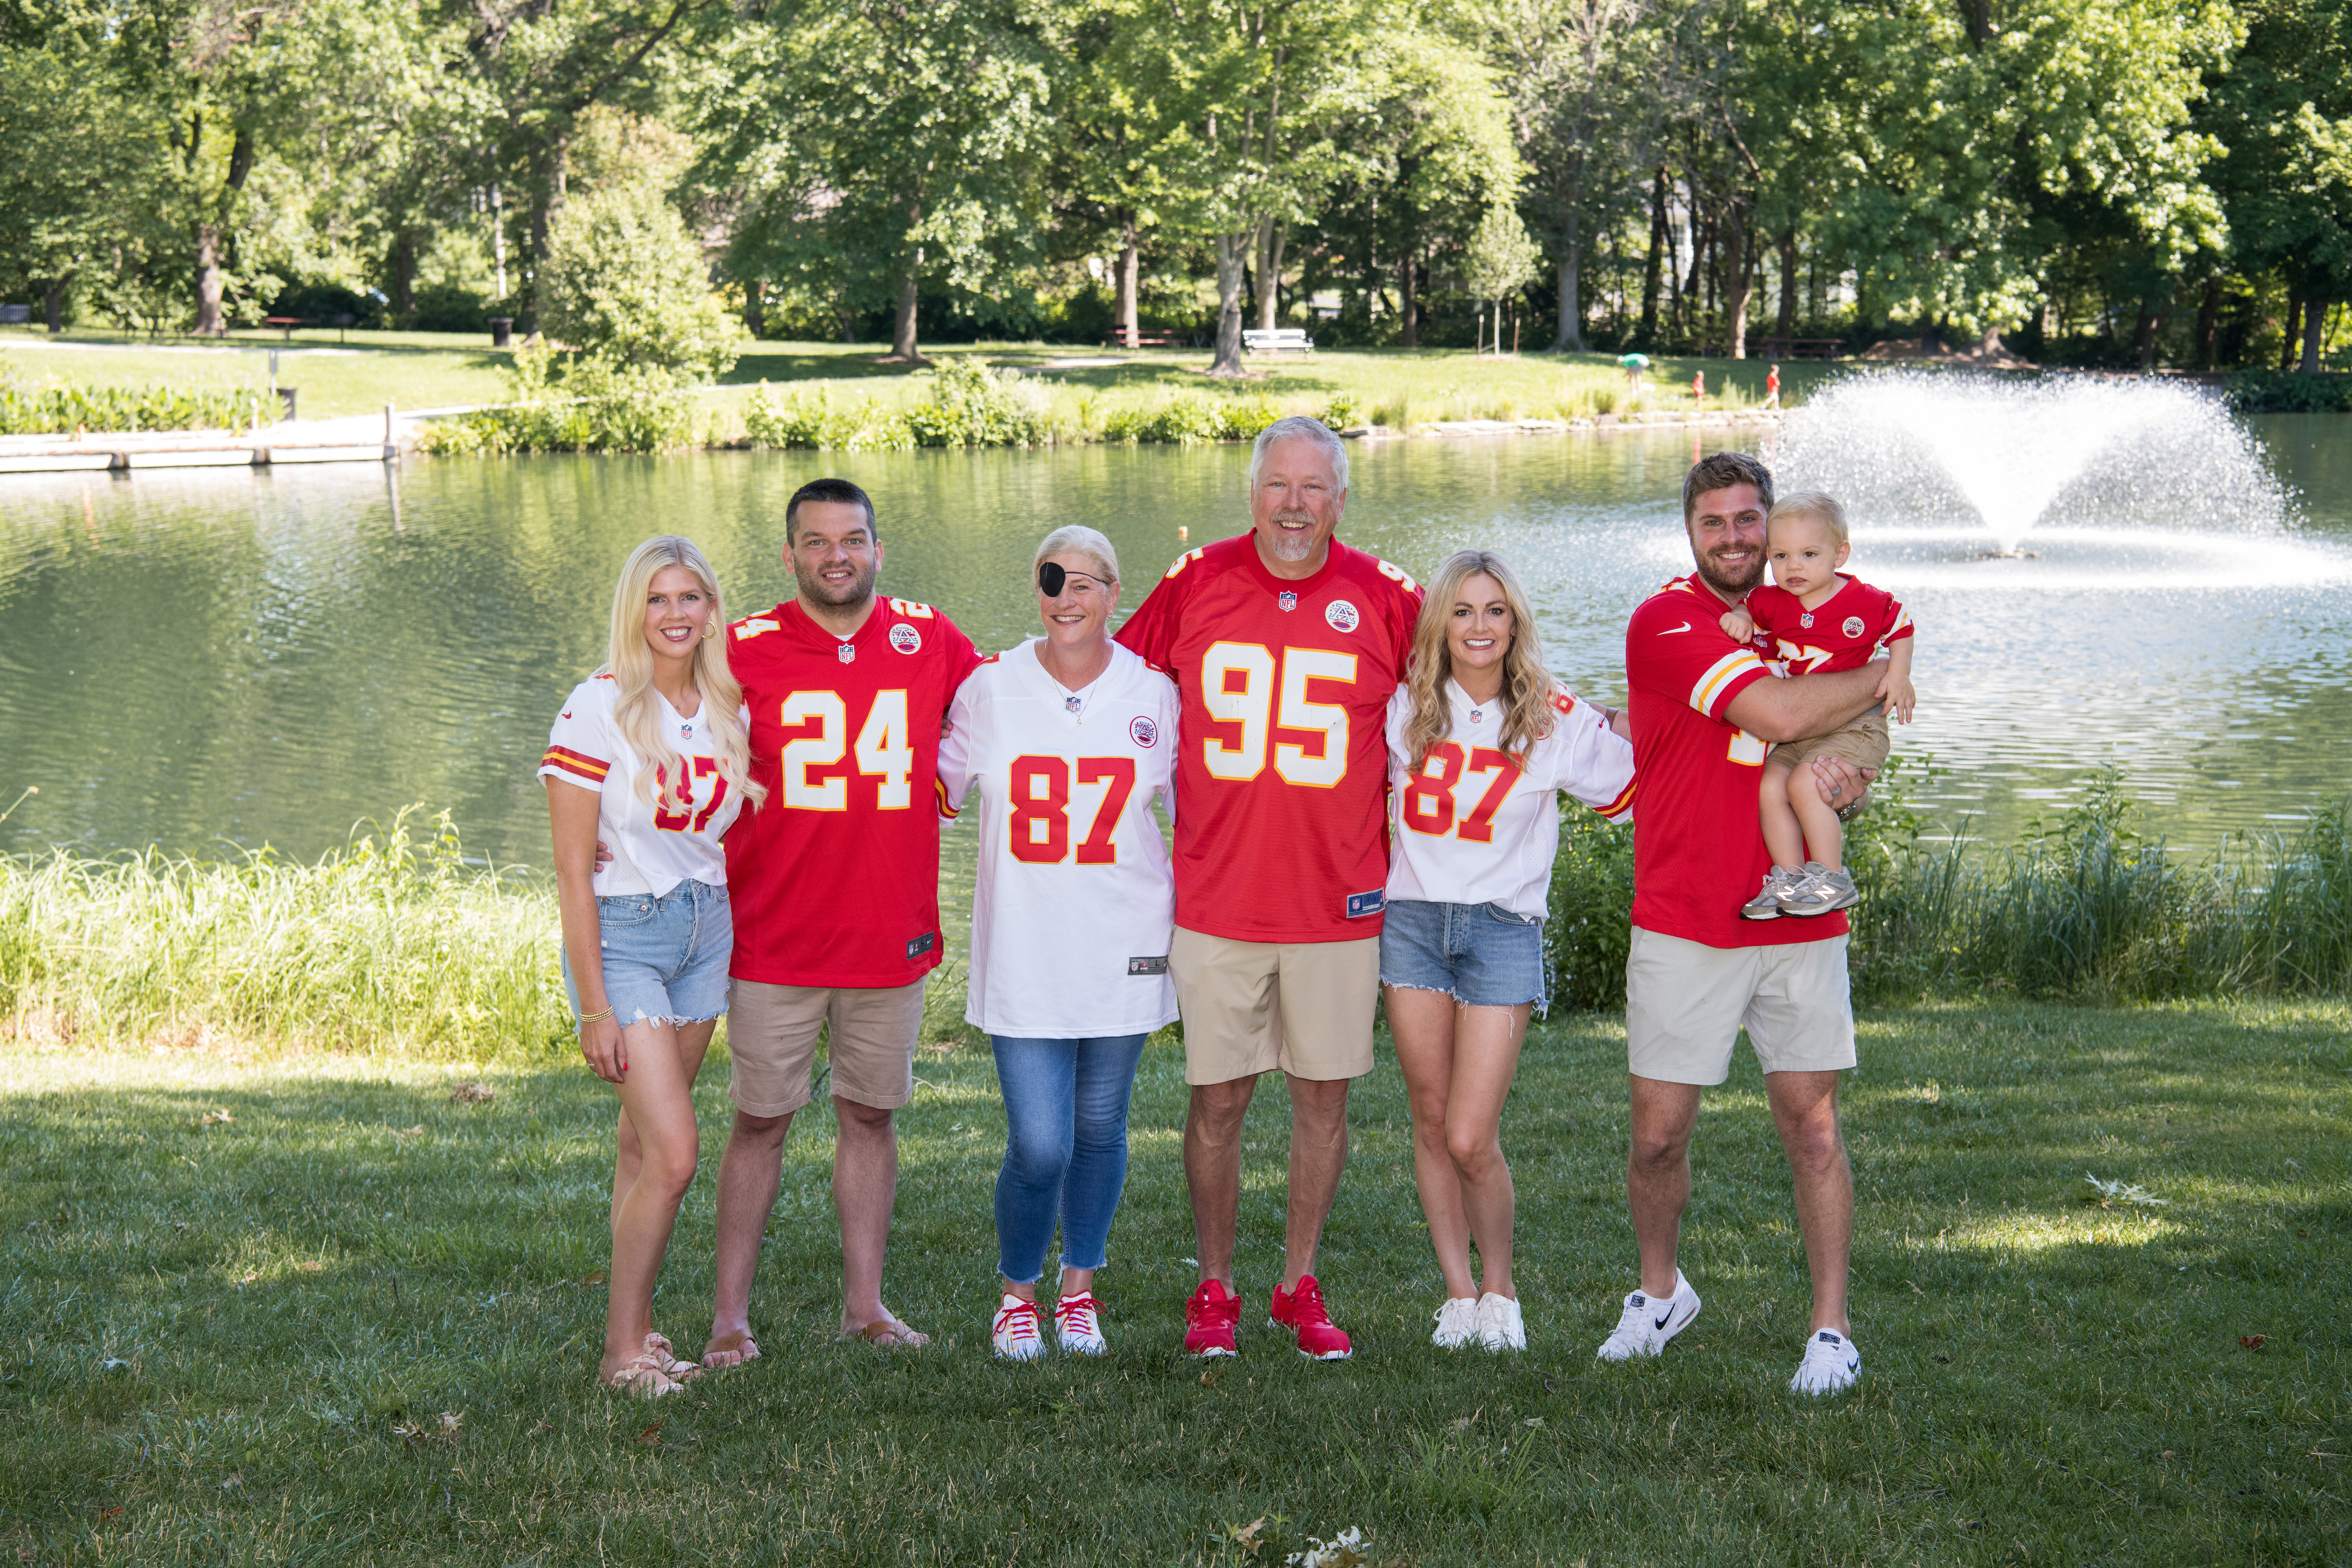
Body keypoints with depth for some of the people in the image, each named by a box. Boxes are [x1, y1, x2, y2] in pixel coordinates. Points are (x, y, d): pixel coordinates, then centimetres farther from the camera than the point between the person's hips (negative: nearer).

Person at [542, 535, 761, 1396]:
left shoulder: (727, 709, 4)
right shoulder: (598, 709, -13)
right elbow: (572, 873, -13)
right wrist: (594, 1007, -15)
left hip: (706, 930, 5)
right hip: (621, 934, -5)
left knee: (646, 1143, 11)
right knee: (674, 1154, -12)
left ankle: (637, 1326, 19)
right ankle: (622, 1351, 0)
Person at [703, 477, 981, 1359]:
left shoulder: (930, 640, 2)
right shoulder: (746, 650, -4)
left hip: (894, 937, 2)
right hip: (774, 943, -2)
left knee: (872, 1114, 11)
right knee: (761, 1120, 3)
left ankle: (865, 1304, 21)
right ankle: (731, 1313, 11)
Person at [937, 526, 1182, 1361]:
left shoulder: (1154, 694, 2)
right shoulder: (990, 688, 0)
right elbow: (934, 789, 10)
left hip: (1124, 952, 1)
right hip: (1023, 955, -1)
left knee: (1100, 1128, 11)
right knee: (1039, 1146, -8)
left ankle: (1079, 1290, 31)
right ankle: (1017, 1294, 17)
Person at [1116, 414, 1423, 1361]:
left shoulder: (1384, 598, -1)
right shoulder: (1195, 584, 0)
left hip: (1341, 900, 1)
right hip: (1215, 895, 0)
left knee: (1324, 1094, 8)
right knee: (1218, 1098, 4)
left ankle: (1301, 1287, 23)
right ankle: (1214, 1291, 19)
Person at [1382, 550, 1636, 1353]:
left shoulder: (1559, 721, -1)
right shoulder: (1403, 708, 3)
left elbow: (1635, 795, 8)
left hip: (1503, 928, -2)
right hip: (1413, 919, 2)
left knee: (1472, 1138, -8)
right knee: (1431, 1122, 5)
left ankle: (1500, 1288, 14)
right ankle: (1458, 1291, 17)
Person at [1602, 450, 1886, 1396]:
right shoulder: (1666, 624, -8)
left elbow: (1844, 746, 19)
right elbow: (1777, 716, -19)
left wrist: (1844, 776, -6)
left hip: (1799, 927, 4)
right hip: (1684, 930, -4)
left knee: (1811, 1123, 1)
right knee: (1659, 1134, 2)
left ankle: (1831, 1331, 9)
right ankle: (1660, 1293, 26)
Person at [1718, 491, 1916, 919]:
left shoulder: (1868, 602, -7)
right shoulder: (1774, 603, 4)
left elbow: (1901, 629, 9)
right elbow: (1749, 608, 23)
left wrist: (1897, 675, -4)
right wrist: (1738, 618, 0)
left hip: (1856, 728, -6)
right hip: (1795, 733, 6)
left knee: (1805, 783, -26)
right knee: (1770, 786, -16)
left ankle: (1833, 879, -15)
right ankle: (1790, 879, -7)